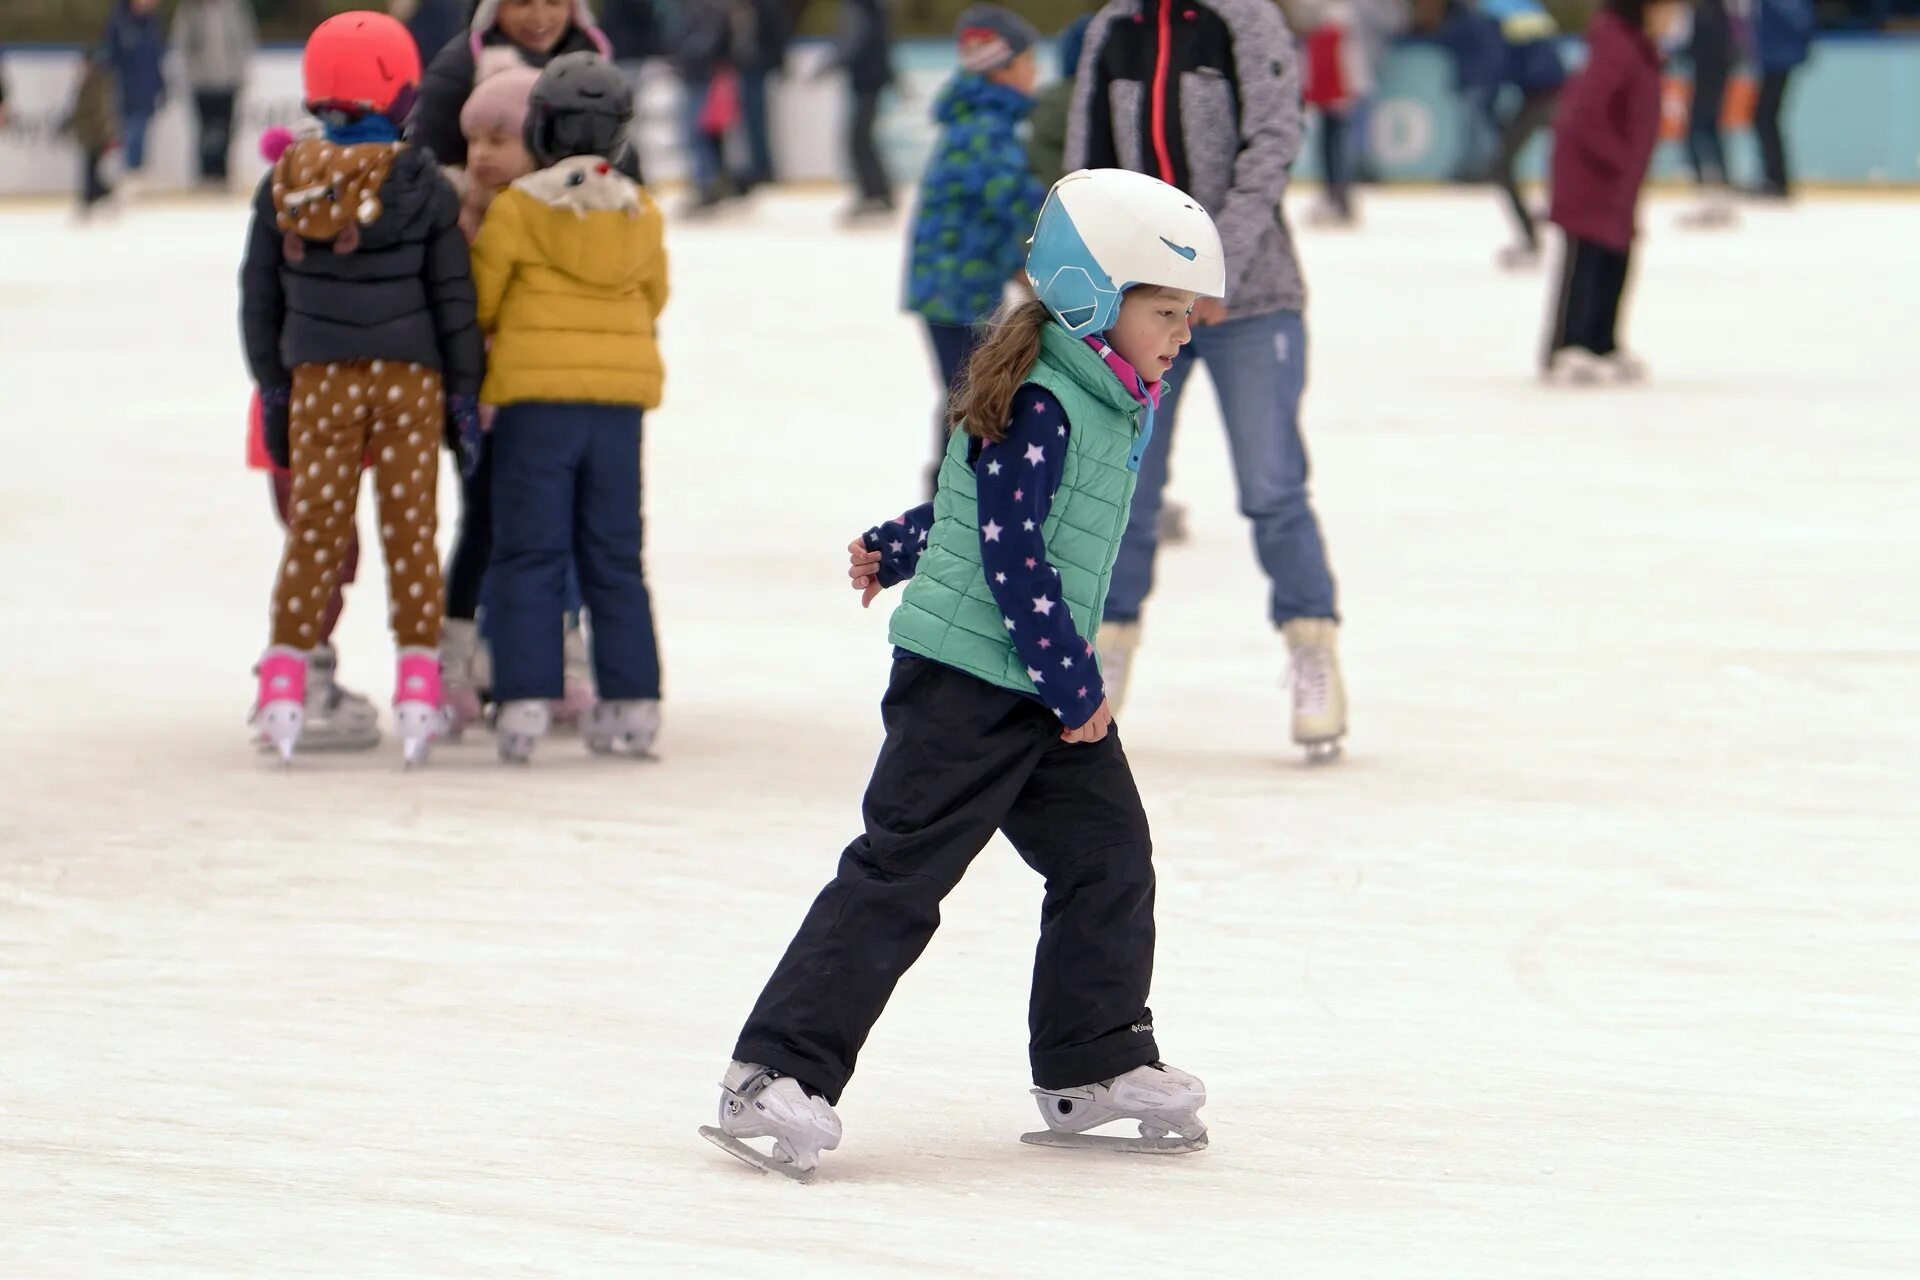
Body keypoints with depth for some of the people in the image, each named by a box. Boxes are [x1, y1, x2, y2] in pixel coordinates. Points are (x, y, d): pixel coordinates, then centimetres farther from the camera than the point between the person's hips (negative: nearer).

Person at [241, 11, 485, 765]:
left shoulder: (283, 182, 2)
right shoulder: (421, 184, -6)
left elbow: (259, 297, 6)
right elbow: (452, 297, -2)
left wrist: (272, 389, 14)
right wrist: (465, 390, 6)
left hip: (318, 381, 2)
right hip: (408, 377, -2)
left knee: (314, 527, 6)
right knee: (410, 529, 3)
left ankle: (284, 682, 4)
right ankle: (418, 685, 2)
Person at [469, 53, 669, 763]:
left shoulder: (516, 208, -9)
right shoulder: (641, 212, 3)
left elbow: (478, 302, -2)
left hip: (537, 394, -4)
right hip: (621, 400, 4)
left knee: (529, 556, 0)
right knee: (614, 558, 11)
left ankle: (525, 699, -8)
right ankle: (632, 701, 9)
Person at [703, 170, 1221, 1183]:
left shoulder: (1108, 403, 13)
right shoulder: (1035, 406, -18)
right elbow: (1012, 557, -22)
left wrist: (896, 551, 37)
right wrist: (1074, 684, -18)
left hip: (1047, 683, 10)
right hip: (967, 681, -10)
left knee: (1109, 858, 9)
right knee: (900, 874, -11)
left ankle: (1092, 1067, 22)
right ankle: (777, 1075, -12)